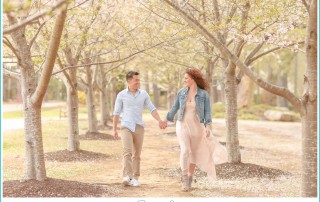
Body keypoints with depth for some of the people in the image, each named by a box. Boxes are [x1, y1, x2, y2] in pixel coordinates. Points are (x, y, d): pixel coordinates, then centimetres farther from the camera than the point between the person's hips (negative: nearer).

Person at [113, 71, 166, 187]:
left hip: (139, 127, 3)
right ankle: (127, 177, -30)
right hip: (126, 127, -3)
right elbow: (116, 113, 3)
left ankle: (135, 178, 15)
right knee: (127, 152, -19)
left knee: (136, 154, 7)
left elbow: (152, 109, 2)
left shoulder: (143, 94, 5)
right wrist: (114, 129, 0)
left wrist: (159, 121, -13)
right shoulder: (121, 95, 0)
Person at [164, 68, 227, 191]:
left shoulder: (203, 94, -7)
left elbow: (207, 112, -10)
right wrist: (167, 120, 15)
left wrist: (208, 126, -24)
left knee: (193, 152, 12)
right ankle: (185, 179, -9)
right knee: (185, 151, -18)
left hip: (197, 127, 0)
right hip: (183, 125, 0)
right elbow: (175, 107, 10)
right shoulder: (181, 92, -1)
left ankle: (190, 176, 33)